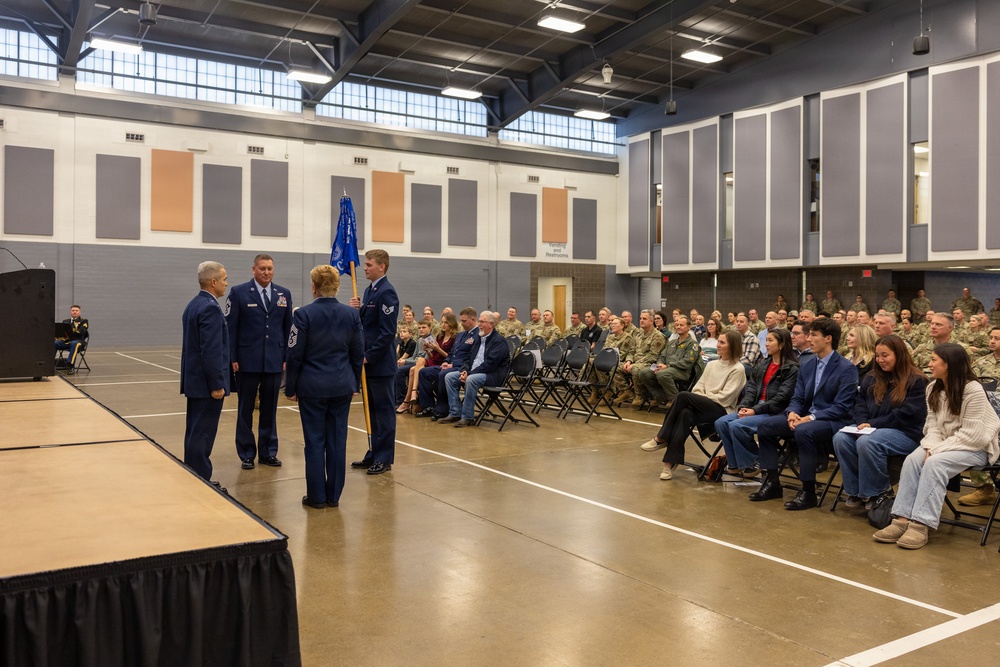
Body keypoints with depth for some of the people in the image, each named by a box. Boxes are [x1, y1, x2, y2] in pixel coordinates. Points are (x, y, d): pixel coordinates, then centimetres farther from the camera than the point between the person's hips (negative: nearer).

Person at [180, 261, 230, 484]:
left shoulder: (193, 304, 12)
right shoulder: (210, 308, -18)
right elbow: (211, 351, -23)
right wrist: (217, 384, -19)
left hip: (194, 380, 10)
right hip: (206, 382, -10)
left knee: (194, 432, 16)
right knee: (203, 434, -4)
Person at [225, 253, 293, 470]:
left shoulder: (284, 294, 7)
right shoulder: (238, 293, -3)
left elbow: (288, 328, 9)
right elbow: (230, 328, -4)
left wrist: (288, 357, 5)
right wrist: (232, 358, -8)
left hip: (274, 362, 3)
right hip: (247, 361, -3)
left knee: (270, 409, 10)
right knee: (245, 409, 8)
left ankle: (268, 452, 21)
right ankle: (246, 454, 18)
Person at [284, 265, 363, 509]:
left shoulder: (304, 314, -9)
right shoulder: (351, 314, 1)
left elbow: (295, 355, -6)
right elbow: (358, 354, 6)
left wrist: (290, 388, 3)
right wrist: (354, 383, 17)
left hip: (312, 386, -3)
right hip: (342, 386, 3)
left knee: (315, 441, 4)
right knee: (337, 440, 8)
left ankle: (317, 496, 10)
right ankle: (334, 495, 15)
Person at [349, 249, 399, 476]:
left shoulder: (386, 292, -15)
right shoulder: (369, 290, 13)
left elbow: (387, 332, -20)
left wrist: (369, 356, -18)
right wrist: (357, 309, -1)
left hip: (379, 363, -9)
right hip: (368, 361, 9)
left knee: (384, 409, 0)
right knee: (372, 409, 14)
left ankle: (384, 459, 8)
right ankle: (374, 454, 24)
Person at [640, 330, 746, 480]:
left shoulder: (738, 369, -2)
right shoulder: (711, 365, 19)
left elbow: (724, 398, -10)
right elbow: (698, 388, 14)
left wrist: (702, 397, -9)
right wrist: (697, 399, -7)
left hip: (721, 410, -5)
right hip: (703, 407, 5)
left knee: (683, 396, -28)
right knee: (685, 413, -32)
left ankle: (661, 438, -18)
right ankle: (671, 462, -37)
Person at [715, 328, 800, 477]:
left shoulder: (792, 368, -7)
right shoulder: (763, 363, 16)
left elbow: (781, 397, -15)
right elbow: (751, 388, 12)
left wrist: (755, 410, -18)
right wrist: (743, 406, -7)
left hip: (774, 413, -7)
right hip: (756, 408, 7)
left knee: (737, 425, -28)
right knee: (721, 423, -14)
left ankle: (751, 465, -8)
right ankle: (735, 464, -2)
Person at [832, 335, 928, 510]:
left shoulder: (916, 381, -6)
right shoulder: (872, 378, 15)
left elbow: (906, 416, -14)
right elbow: (860, 403, 13)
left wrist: (873, 424, -17)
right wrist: (863, 422, -9)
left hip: (906, 433, -6)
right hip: (874, 430, 7)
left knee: (866, 442, -35)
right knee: (840, 438, -23)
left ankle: (877, 493, -15)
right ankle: (855, 491, -12)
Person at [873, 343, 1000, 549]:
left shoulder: (973, 390, -18)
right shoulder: (933, 388, 5)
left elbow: (971, 435, -22)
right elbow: (933, 425, 2)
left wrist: (937, 451, -24)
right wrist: (931, 448, -17)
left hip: (975, 447, -6)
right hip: (945, 445, 6)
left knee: (935, 463, -33)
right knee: (912, 460, -22)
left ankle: (921, 524, -35)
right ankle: (903, 519, -31)